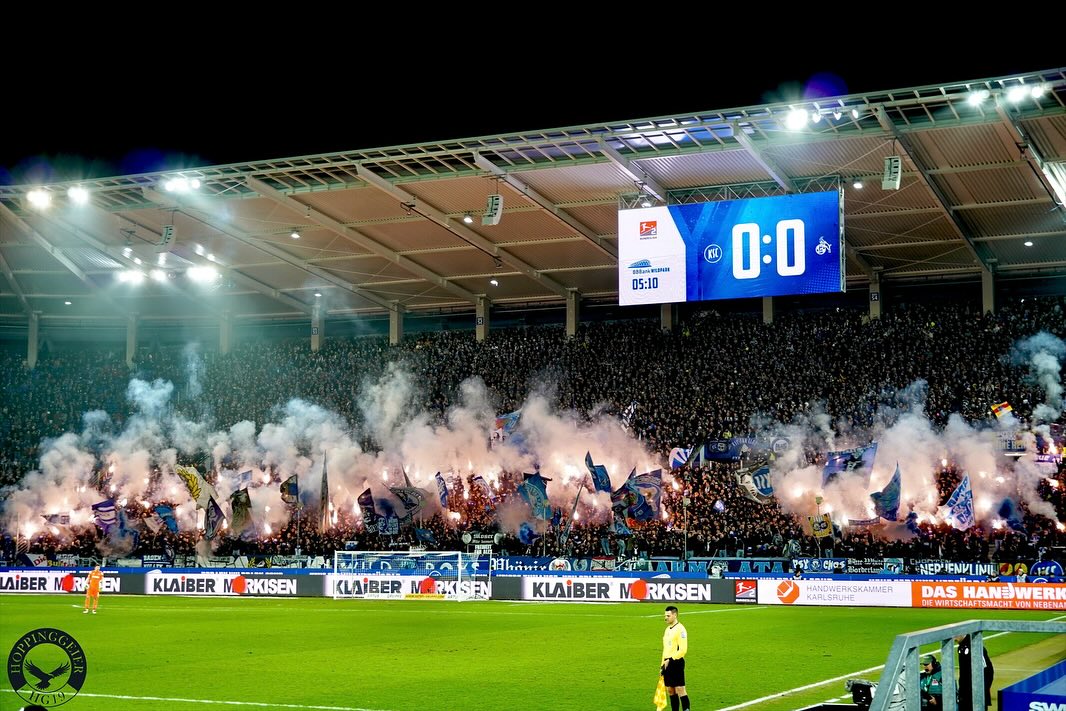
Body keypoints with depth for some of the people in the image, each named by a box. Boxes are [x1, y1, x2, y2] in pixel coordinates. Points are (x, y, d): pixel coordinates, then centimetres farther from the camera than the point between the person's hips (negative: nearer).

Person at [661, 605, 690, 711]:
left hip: (676, 662, -8)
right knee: (670, 691, 8)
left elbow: (683, 650, -17)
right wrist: (663, 665, 19)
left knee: (680, 689, -10)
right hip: (668, 663, 9)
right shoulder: (667, 629, 17)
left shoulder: (680, 629, -10)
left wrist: (671, 660, -17)